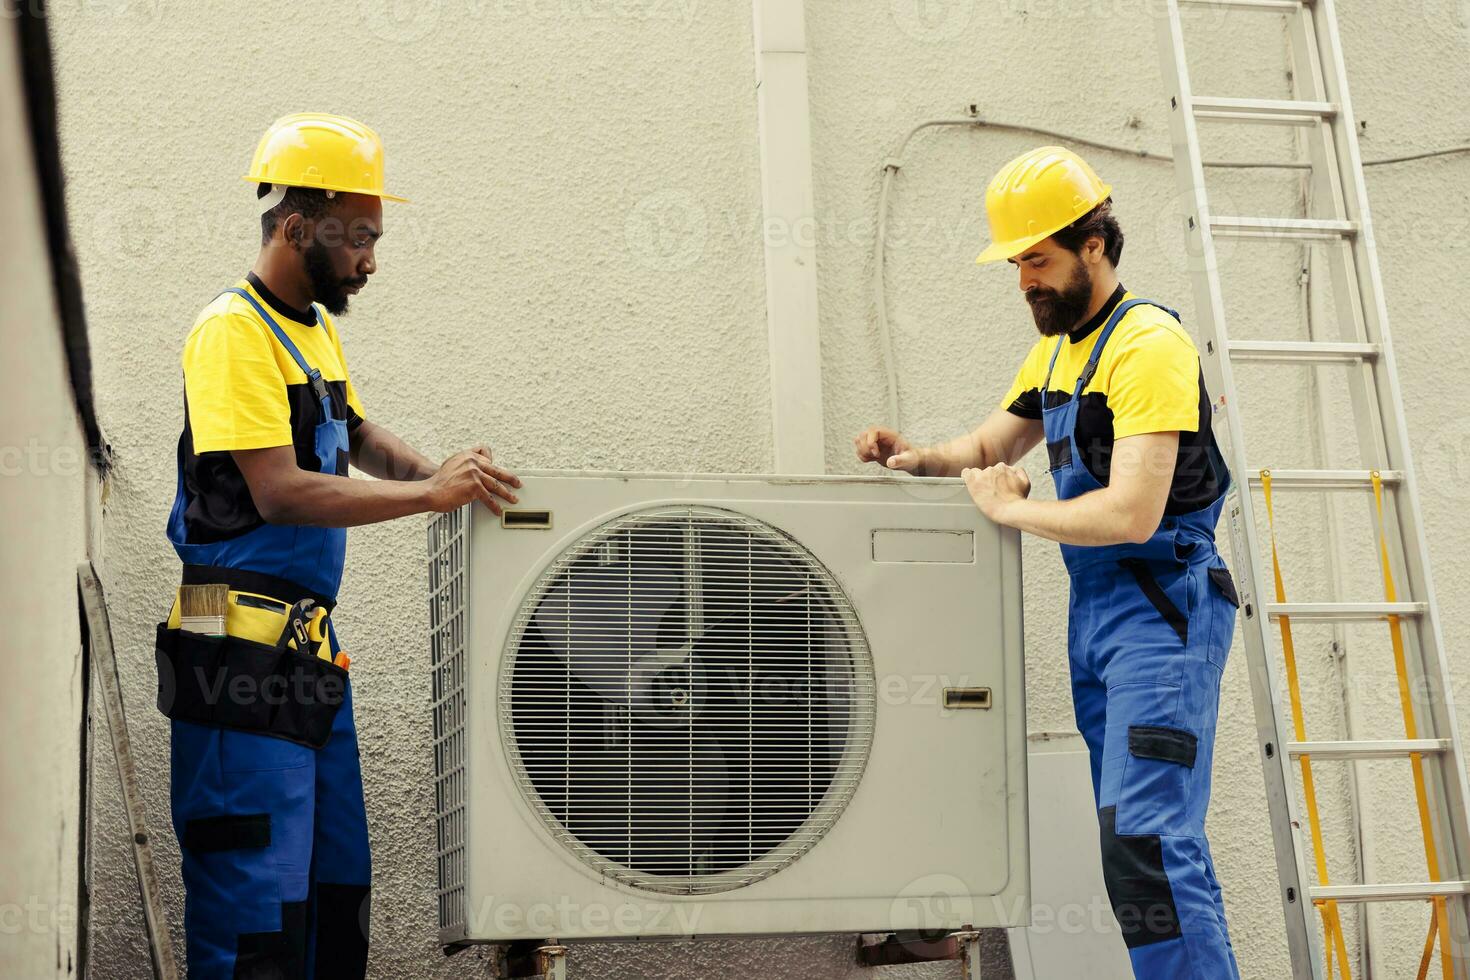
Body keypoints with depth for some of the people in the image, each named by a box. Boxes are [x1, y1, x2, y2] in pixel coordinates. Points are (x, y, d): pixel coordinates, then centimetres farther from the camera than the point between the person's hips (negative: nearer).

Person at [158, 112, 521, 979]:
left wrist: (442, 472, 10)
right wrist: (428, 493, -19)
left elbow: (360, 437, 29)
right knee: (255, 907, -7)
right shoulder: (235, 332, -13)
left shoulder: (316, 328, 16)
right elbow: (279, 492, -21)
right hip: (244, 648, -10)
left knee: (338, 884, 14)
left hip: (311, 647, 10)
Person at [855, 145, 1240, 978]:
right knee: (1144, 837, 10)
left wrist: (1011, 509, -11)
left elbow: (1132, 514, -22)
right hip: (1094, 611, 10)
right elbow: (987, 447, 26)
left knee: (1147, 841, -17)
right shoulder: (1058, 348, 16)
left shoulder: (1147, 344, -14)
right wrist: (919, 458, 5)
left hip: (1162, 610, -10)